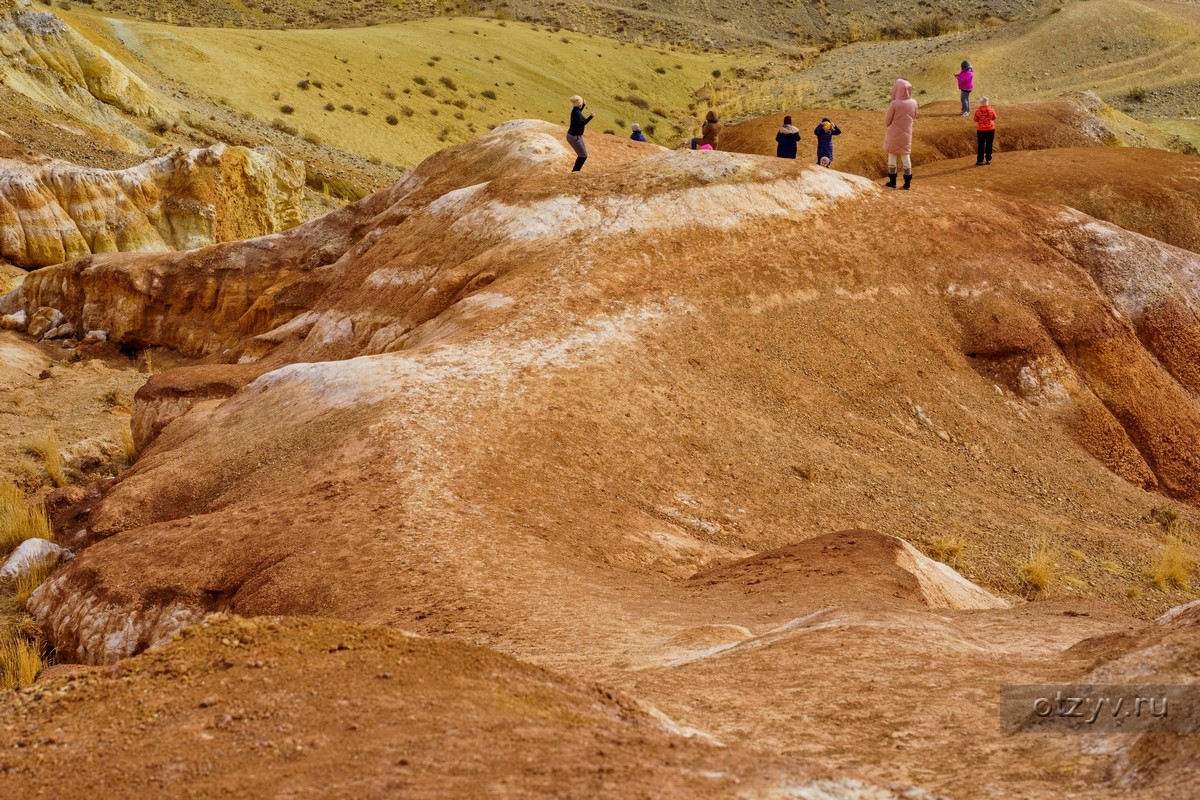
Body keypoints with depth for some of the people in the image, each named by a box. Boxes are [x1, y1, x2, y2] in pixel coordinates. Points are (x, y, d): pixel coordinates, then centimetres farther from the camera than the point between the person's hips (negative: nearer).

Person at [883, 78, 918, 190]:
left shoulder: (894, 104, -22)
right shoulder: (913, 103, -9)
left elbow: (886, 122, -13)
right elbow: (913, 118, 6)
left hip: (893, 135, -3)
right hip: (906, 134, 3)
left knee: (892, 156, 11)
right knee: (906, 157, 13)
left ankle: (892, 181, 15)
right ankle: (907, 182, 15)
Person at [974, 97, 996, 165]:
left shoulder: (978, 111, -12)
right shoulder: (991, 110, -9)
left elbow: (976, 120, -1)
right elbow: (994, 118, 8)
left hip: (981, 130, -1)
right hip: (990, 129, 1)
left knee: (981, 145, 7)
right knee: (989, 145, 13)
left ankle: (980, 161, 7)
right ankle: (988, 159, 17)